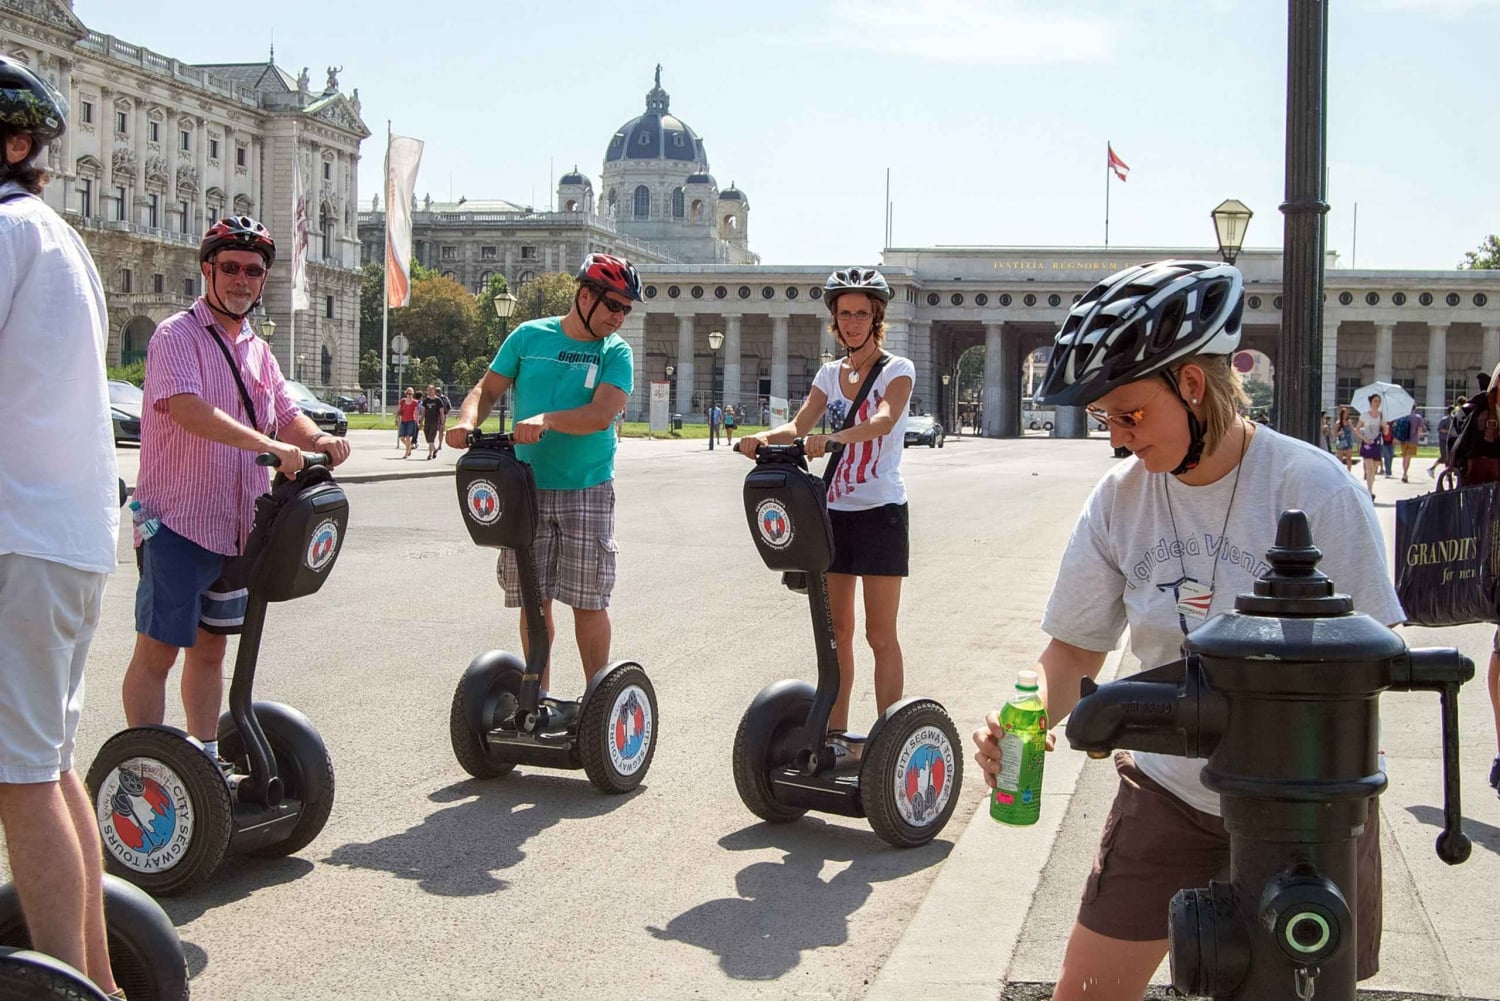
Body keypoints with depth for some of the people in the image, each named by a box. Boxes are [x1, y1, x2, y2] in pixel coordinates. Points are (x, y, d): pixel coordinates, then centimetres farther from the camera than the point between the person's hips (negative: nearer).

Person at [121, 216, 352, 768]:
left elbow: (286, 415, 9)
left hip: (237, 526, 7)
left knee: (210, 647, 16)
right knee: (156, 650, -2)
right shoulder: (177, 336, -9)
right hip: (176, 521, -7)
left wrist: (317, 439, -14)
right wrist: (268, 445, -36)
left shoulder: (256, 350, 16)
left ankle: (205, 758, 26)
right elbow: (189, 409, -25)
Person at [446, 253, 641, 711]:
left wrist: (546, 420, -30)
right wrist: (467, 420, -13)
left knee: (588, 600, -2)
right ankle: (539, 695, 19)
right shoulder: (529, 336, 5)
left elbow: (600, 415, -15)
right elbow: (487, 389, 8)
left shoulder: (616, 352, 0)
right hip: (527, 488, 2)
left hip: (587, 490, -2)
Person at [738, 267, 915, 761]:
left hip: (880, 512, -5)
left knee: (880, 635, -2)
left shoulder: (897, 369, -4)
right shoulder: (830, 374, 12)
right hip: (834, 511, 5)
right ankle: (837, 735, 16)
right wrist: (763, 437, -22)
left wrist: (832, 438, -42)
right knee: (835, 631, 9)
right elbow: (798, 426, 0)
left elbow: (883, 420, -24)